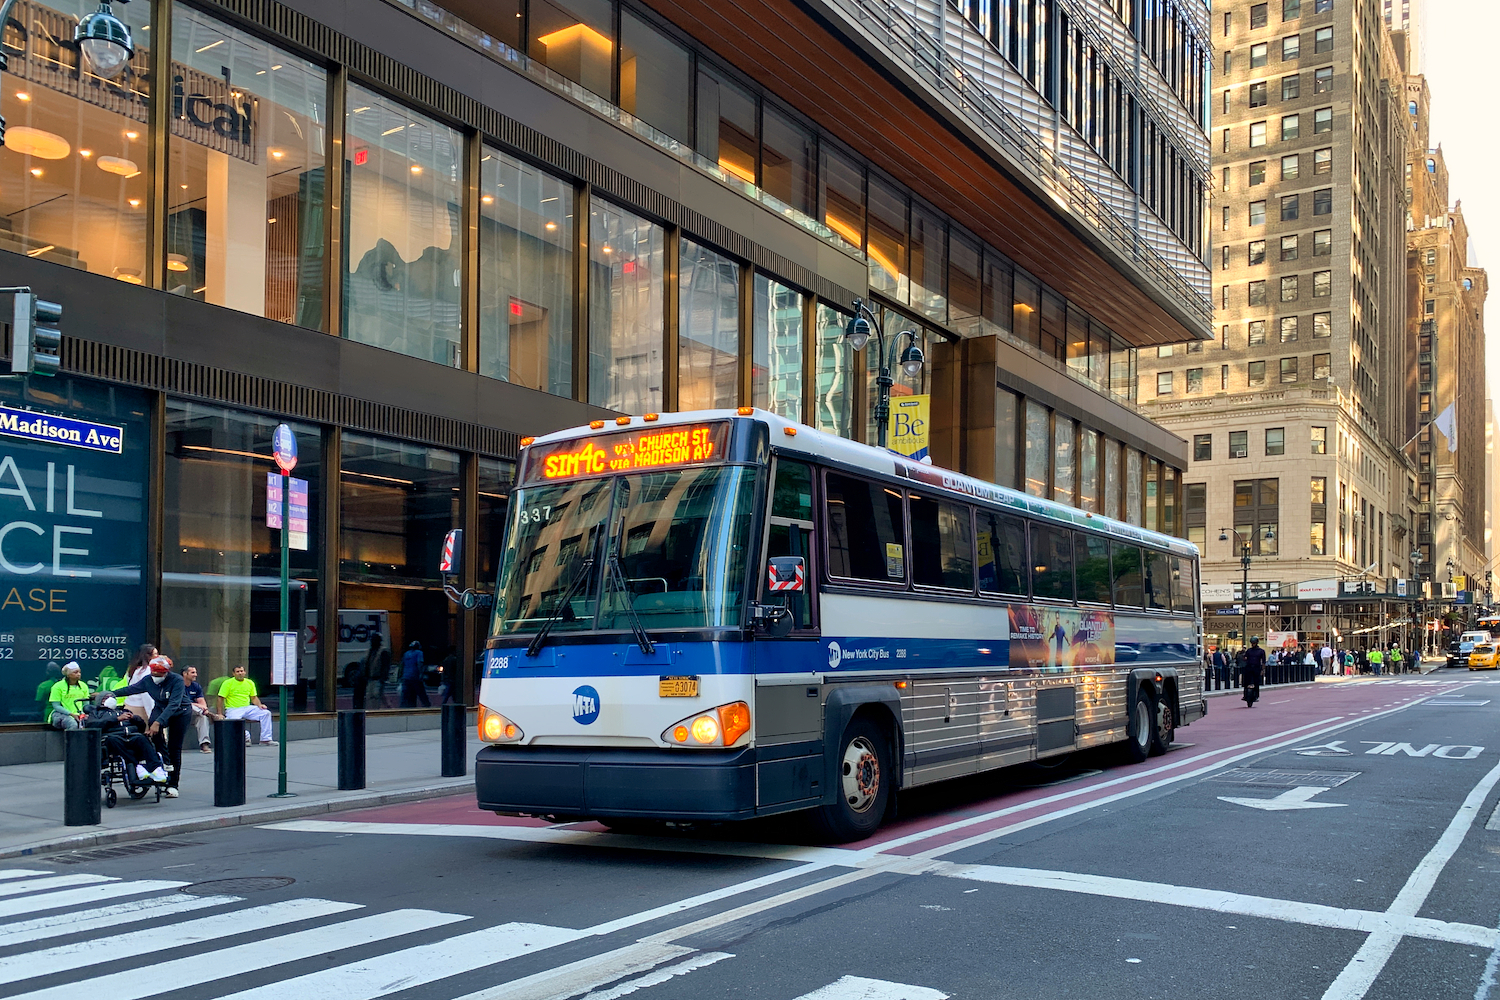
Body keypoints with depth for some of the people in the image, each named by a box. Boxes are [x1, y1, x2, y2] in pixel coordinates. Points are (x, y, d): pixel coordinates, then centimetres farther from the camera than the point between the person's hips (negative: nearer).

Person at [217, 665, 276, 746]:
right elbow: (221, 698, -6)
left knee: (266, 713, -15)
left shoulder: (250, 683, 14)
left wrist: (259, 705, -4)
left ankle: (265, 739, -12)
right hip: (233, 710, -4)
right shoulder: (228, 683, -1)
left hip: (247, 708, 4)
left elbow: (254, 697, 17)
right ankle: (245, 735, -2)